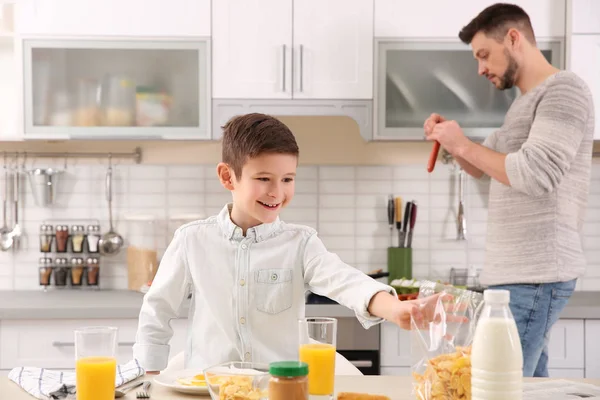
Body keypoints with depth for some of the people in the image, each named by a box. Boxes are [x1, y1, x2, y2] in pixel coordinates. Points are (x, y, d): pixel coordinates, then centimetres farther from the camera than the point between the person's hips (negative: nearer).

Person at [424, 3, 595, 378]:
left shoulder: (563, 89, -9)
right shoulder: (526, 101, 21)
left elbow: (536, 174, -21)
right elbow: (482, 166, 30)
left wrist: (464, 144, -11)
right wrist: (452, 139, 10)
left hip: (534, 274, -9)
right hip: (521, 272, 9)